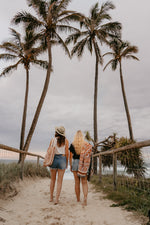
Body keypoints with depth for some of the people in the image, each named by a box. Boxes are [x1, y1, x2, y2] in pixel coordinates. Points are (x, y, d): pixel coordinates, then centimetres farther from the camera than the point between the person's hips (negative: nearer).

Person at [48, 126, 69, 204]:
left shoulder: (53, 140, -1)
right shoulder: (65, 140, -1)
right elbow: (66, 153, -2)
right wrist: (66, 162, 8)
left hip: (53, 159, 1)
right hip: (62, 159, -1)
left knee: (52, 180, 16)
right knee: (59, 181, 5)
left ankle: (51, 197, 25)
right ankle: (56, 199, 5)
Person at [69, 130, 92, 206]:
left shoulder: (72, 145, -3)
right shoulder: (86, 144, -3)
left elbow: (70, 156, -1)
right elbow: (88, 156, -3)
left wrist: (70, 166, 6)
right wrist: (87, 166, 4)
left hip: (75, 163, 0)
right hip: (84, 165, 0)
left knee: (77, 182, 10)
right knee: (84, 182, 3)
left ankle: (78, 199, 19)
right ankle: (85, 199, -13)